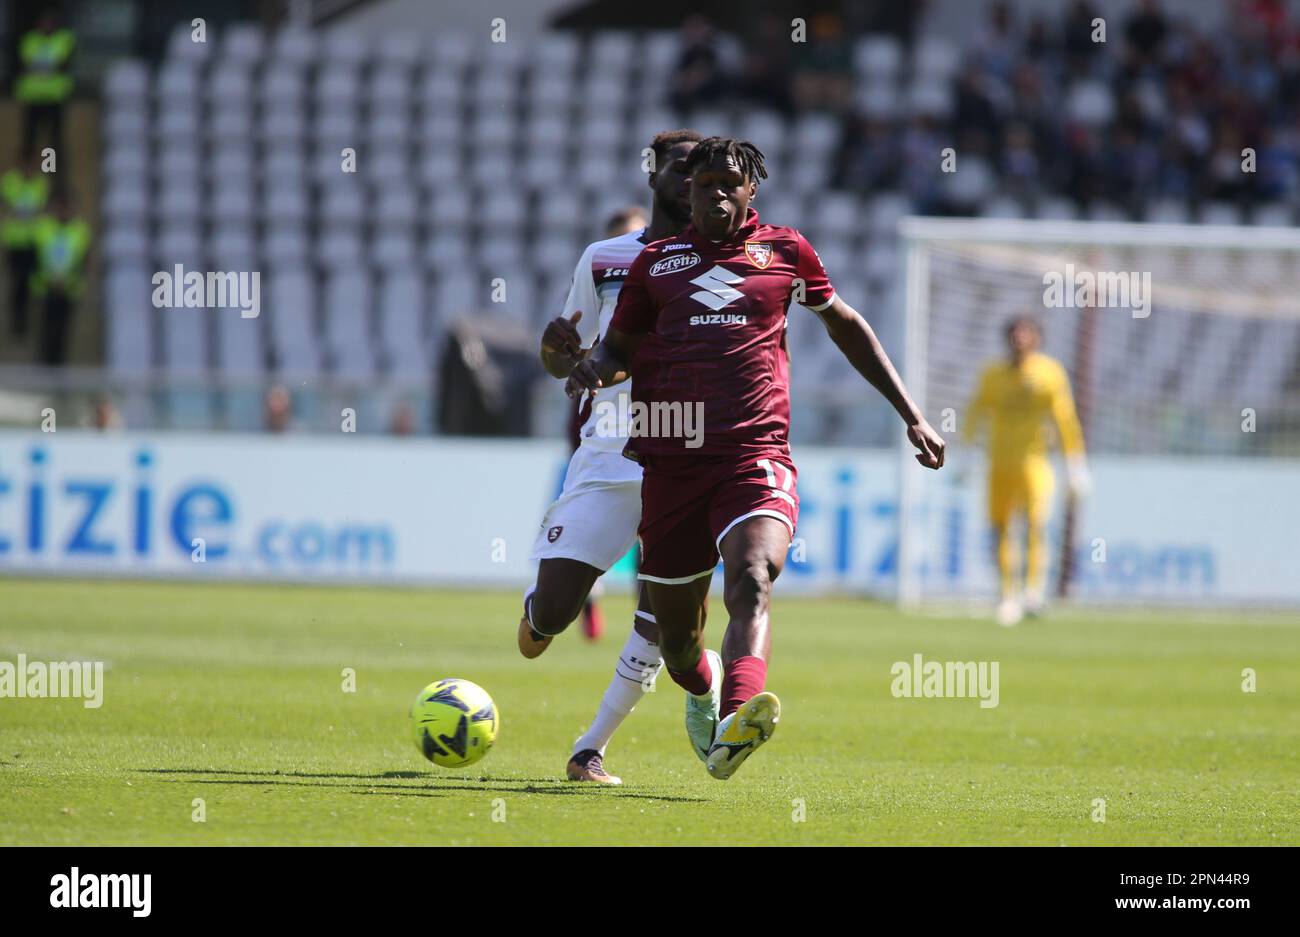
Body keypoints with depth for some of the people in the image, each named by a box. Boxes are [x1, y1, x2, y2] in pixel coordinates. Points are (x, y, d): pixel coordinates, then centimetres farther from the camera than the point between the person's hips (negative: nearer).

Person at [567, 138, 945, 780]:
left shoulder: (785, 251, 14)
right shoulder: (657, 262, 16)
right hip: (671, 460, 2)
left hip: (755, 455, -2)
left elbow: (844, 324, 26)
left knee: (752, 580, -31)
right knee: (676, 640, 7)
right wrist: (595, 366, -4)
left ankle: (738, 719, -53)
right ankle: (703, 688, 44)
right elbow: (619, 346, 22)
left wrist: (910, 414, 25)